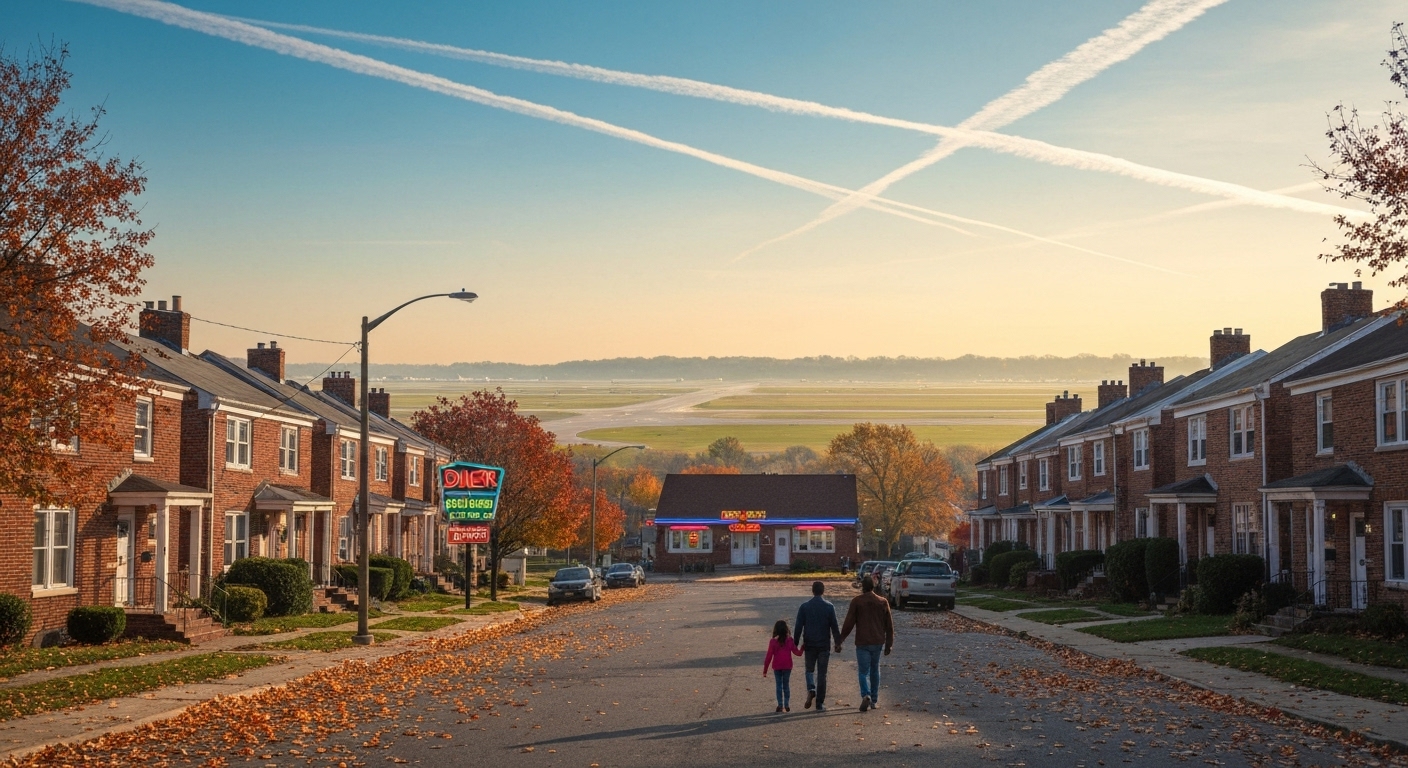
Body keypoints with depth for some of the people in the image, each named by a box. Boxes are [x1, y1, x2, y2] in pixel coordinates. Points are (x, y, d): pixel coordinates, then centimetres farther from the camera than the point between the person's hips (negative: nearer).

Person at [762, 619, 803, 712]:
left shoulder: (773, 642, -8)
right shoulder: (789, 641, -4)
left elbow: (769, 656, -7)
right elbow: (797, 652, 2)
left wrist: (765, 670, -2)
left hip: (777, 667, -1)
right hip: (787, 666, 1)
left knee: (779, 686, 6)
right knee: (786, 685, 11)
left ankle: (780, 705, 0)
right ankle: (786, 705, 10)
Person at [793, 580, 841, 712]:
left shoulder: (804, 607, -3)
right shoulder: (829, 607, -3)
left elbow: (798, 627, -2)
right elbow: (834, 627, 0)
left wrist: (795, 644, 5)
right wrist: (838, 643, 10)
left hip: (809, 645, 0)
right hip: (824, 645, 0)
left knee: (809, 670, 17)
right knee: (822, 674, 5)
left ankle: (811, 689, -12)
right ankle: (820, 704, 4)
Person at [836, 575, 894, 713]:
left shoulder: (856, 601, -6)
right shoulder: (883, 602, 4)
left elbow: (848, 624, -7)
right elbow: (889, 625, 7)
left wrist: (840, 642, -1)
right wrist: (889, 644, 14)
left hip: (862, 642, -3)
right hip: (878, 642, 3)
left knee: (863, 671, -1)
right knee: (875, 670, 16)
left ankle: (866, 695, -23)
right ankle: (874, 700, 20)